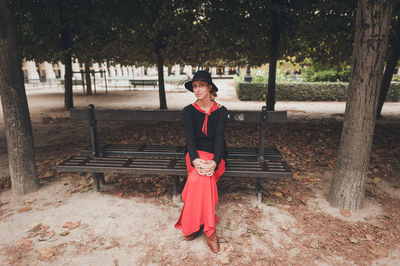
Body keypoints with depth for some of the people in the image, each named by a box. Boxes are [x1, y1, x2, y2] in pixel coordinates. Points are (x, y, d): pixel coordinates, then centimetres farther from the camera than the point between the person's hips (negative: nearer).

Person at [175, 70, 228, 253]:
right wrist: (195, 159, -28)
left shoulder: (221, 111, 1)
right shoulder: (188, 111, 3)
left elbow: (219, 137, -11)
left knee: (200, 177, -32)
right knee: (203, 177, -32)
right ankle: (209, 230, -21)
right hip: (195, 154, 1)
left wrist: (215, 162, -29)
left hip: (215, 155, 0)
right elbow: (190, 137, -9)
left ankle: (194, 224, -18)